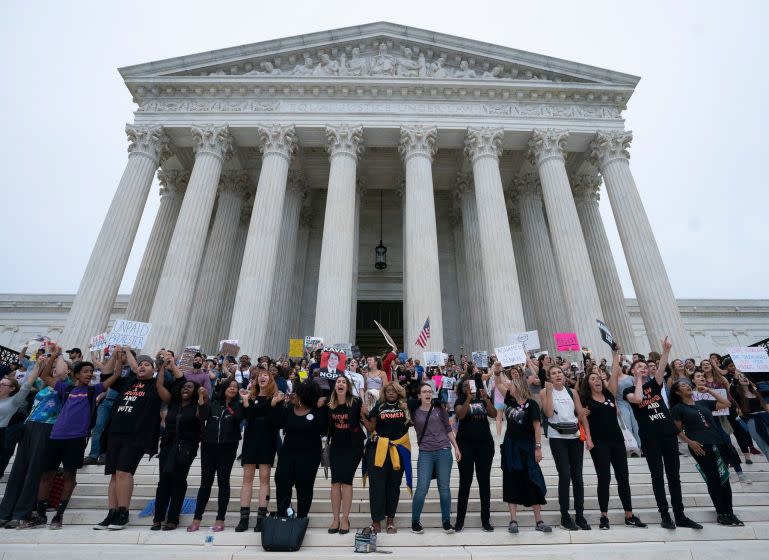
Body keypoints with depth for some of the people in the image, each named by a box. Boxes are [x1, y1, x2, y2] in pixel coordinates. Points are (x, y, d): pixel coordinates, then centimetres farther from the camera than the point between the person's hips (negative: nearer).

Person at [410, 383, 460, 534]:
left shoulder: (439, 408, 6)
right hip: (425, 453, -1)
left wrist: (456, 447, 8)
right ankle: (415, 521, 14)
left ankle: (446, 521, 20)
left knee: (444, 488, 5)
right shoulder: (414, 412, 4)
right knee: (422, 488, -4)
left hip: (444, 451, 1)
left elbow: (448, 429, 11)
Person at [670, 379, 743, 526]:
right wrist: (690, 442, -14)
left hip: (717, 443, 5)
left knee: (724, 478, 4)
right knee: (713, 479, -4)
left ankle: (729, 513, 12)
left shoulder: (703, 403, 18)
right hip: (700, 446, -5)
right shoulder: (677, 408, 2)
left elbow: (726, 403, 16)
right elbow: (678, 430, 0)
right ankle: (721, 514, 3)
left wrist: (709, 390, 16)